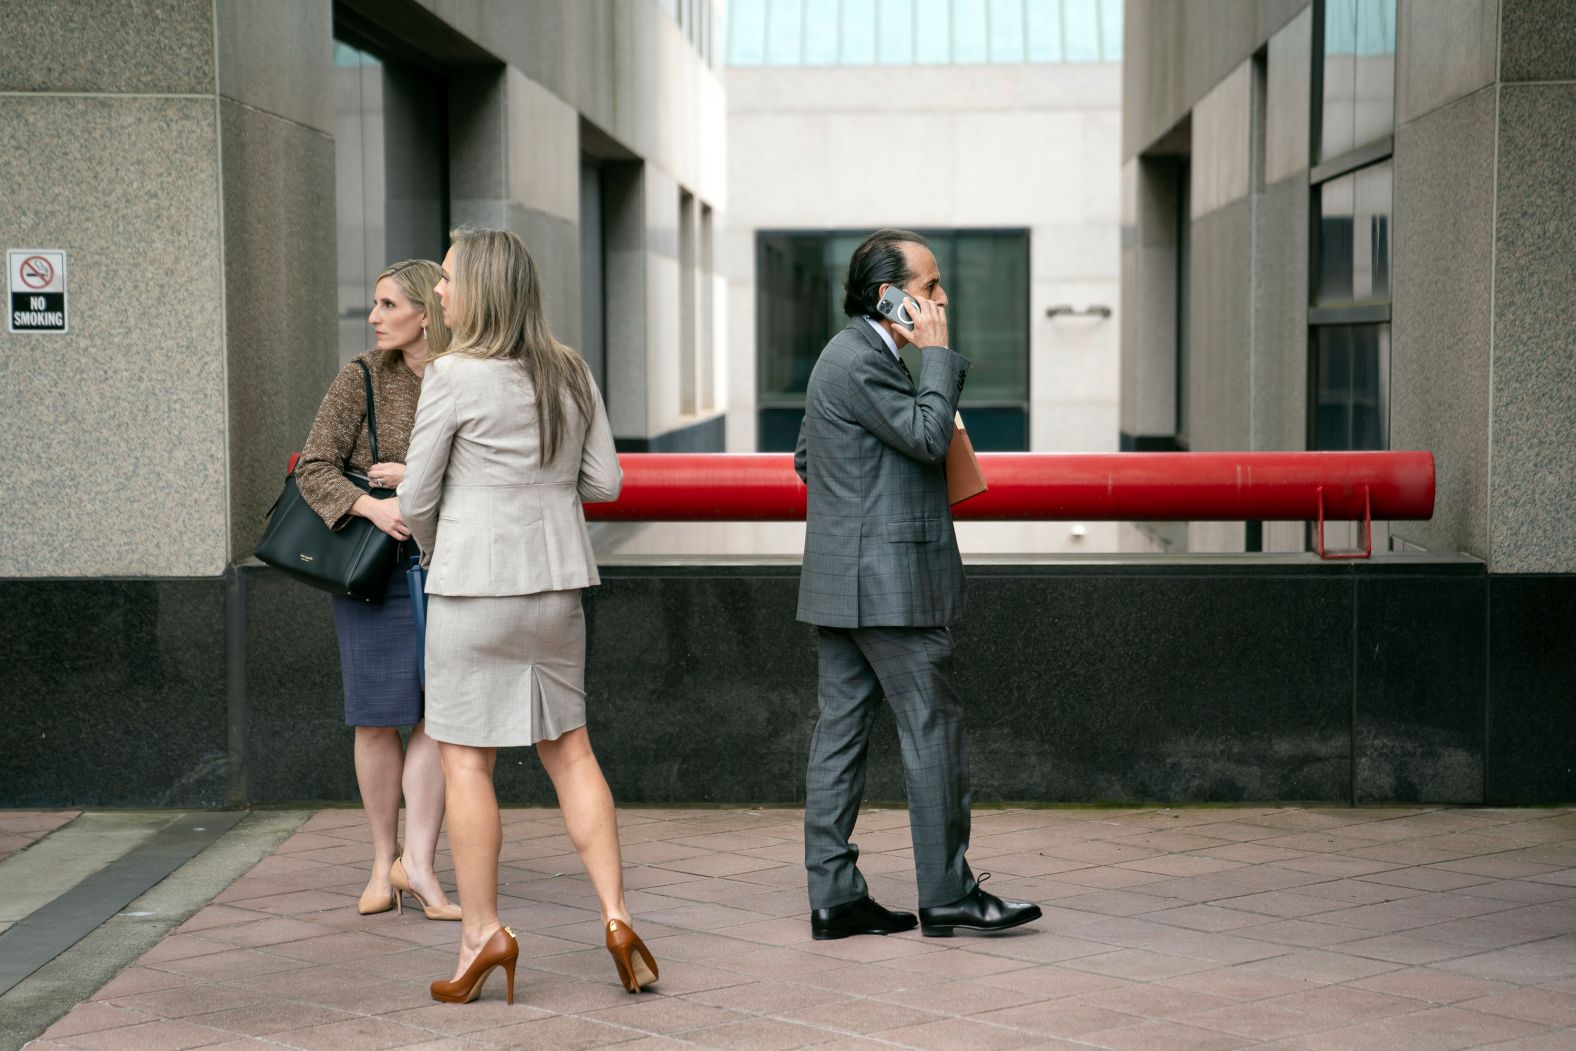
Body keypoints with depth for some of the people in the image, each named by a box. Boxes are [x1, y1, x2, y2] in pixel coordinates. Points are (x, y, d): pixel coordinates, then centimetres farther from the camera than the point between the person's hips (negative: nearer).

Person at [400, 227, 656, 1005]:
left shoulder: (455, 375, -12)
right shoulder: (571, 373, 5)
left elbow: (416, 497, -6)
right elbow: (603, 482, 8)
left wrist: (432, 551, 14)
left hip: (476, 582, -6)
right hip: (557, 581, 6)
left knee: (465, 759, 2)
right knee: (568, 747, 13)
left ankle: (483, 932, 3)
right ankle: (615, 915, 8)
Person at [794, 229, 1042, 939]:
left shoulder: (847, 354, 18)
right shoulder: (862, 362, -15)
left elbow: (804, 459, 25)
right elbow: (928, 436, -19)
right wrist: (935, 354, -12)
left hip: (843, 582, 10)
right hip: (889, 582, -10)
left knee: (841, 730, 7)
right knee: (934, 729, -3)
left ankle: (834, 896, 9)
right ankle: (947, 894, 3)